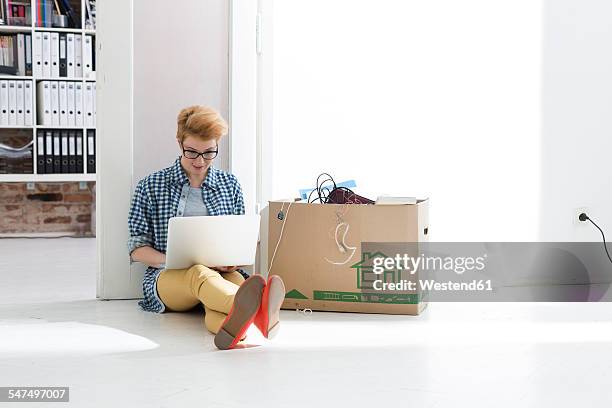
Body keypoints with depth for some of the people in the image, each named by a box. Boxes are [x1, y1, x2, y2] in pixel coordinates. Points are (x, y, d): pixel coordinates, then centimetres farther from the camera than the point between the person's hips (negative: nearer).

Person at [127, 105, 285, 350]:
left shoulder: (230, 185, 20)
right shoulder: (150, 187, 11)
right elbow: (137, 249, 8)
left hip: (221, 273, 3)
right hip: (168, 277, -3)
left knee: (236, 280, -37)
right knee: (199, 273, -41)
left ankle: (233, 326, -75)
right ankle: (254, 309, -75)